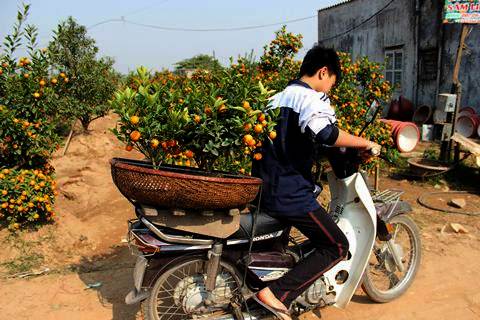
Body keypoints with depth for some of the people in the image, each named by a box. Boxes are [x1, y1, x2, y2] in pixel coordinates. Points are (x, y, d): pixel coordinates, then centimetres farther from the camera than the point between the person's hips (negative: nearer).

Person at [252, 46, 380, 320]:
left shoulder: (277, 97, 17)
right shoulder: (311, 98, -11)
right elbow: (327, 133, -29)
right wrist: (365, 143, -14)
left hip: (264, 191, 9)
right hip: (291, 194, -9)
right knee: (337, 246, -2)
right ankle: (277, 295, -9)